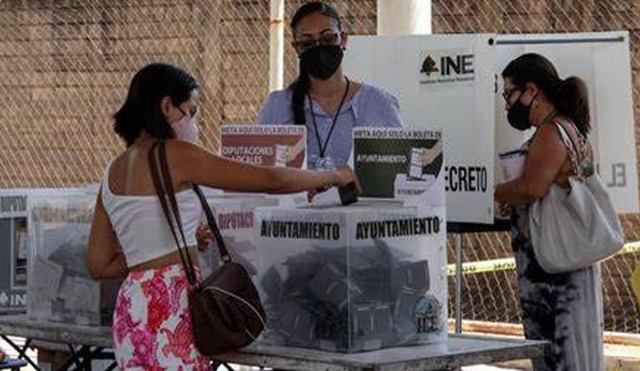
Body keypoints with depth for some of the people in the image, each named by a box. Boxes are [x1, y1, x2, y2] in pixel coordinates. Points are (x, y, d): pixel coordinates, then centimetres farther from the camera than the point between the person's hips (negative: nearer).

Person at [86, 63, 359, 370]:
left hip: (131, 307, 8)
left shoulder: (113, 171, 17)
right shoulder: (173, 155, -5)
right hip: (169, 304, -8)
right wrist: (332, 177, 12)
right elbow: (270, 180, -4)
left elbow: (99, 265, 18)